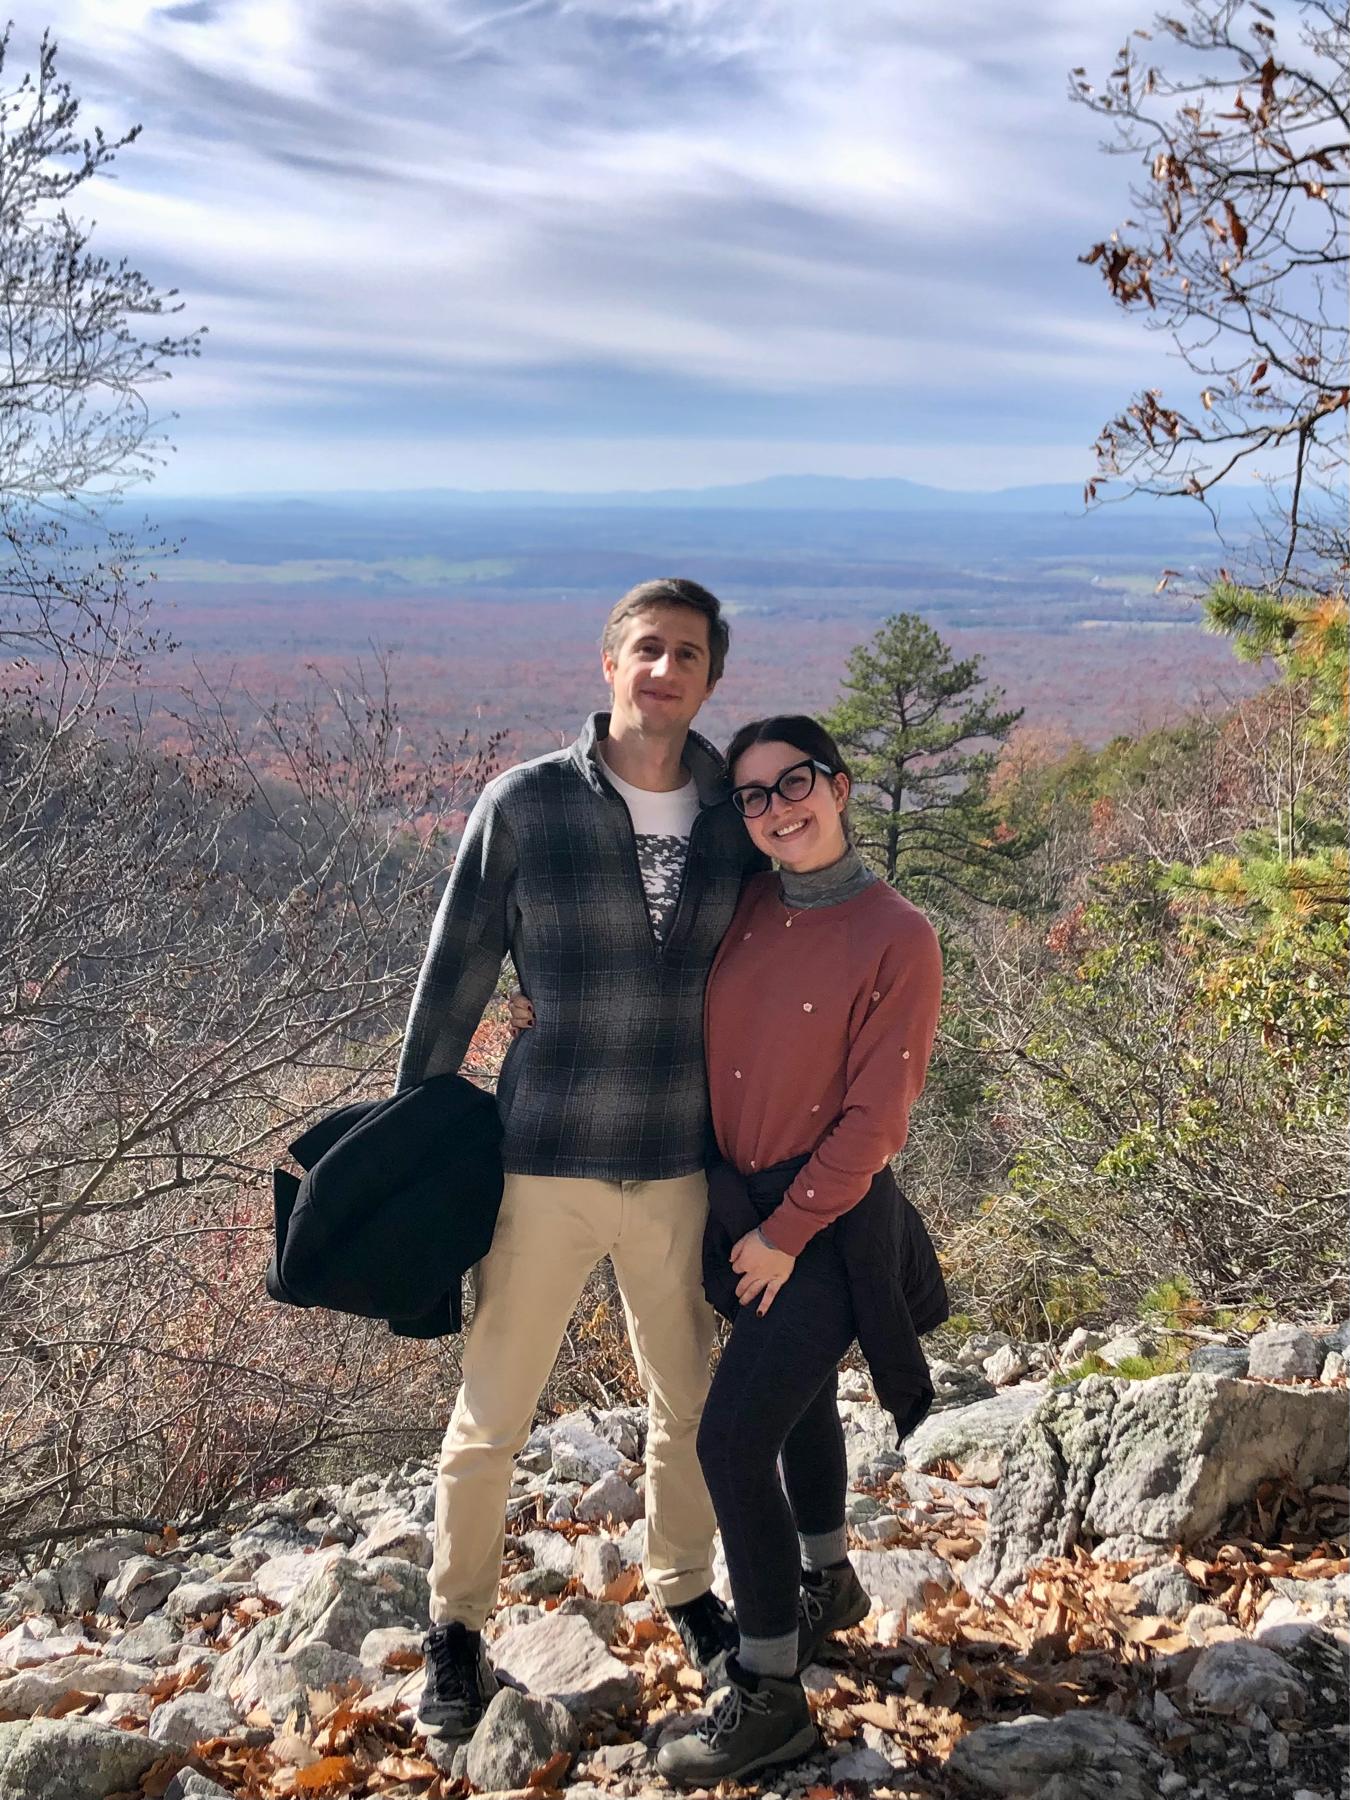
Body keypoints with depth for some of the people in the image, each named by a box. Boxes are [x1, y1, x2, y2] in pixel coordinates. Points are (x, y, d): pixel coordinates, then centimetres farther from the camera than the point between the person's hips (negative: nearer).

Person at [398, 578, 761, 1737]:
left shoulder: (736, 814, 0)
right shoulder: (527, 803, -9)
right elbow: (455, 975, -2)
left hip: (682, 1165, 3)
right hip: (545, 1163, -2)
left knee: (686, 1401, 18)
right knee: (491, 1414, 7)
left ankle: (684, 1588, 42)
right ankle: (457, 1626, 29)